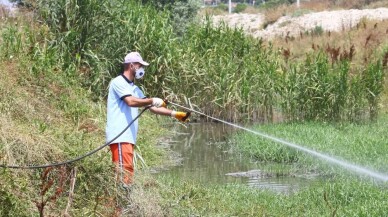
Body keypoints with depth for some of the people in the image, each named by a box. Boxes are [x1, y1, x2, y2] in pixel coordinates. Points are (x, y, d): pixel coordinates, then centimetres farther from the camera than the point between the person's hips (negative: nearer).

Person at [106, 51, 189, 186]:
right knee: (125, 170, -16)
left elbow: (151, 107, 22)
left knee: (126, 170, 3)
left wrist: (174, 114, 14)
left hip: (129, 137, 9)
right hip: (119, 136, -9)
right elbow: (131, 101, -19)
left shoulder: (134, 88, 24)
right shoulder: (118, 82, -4)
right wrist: (152, 101, -12)